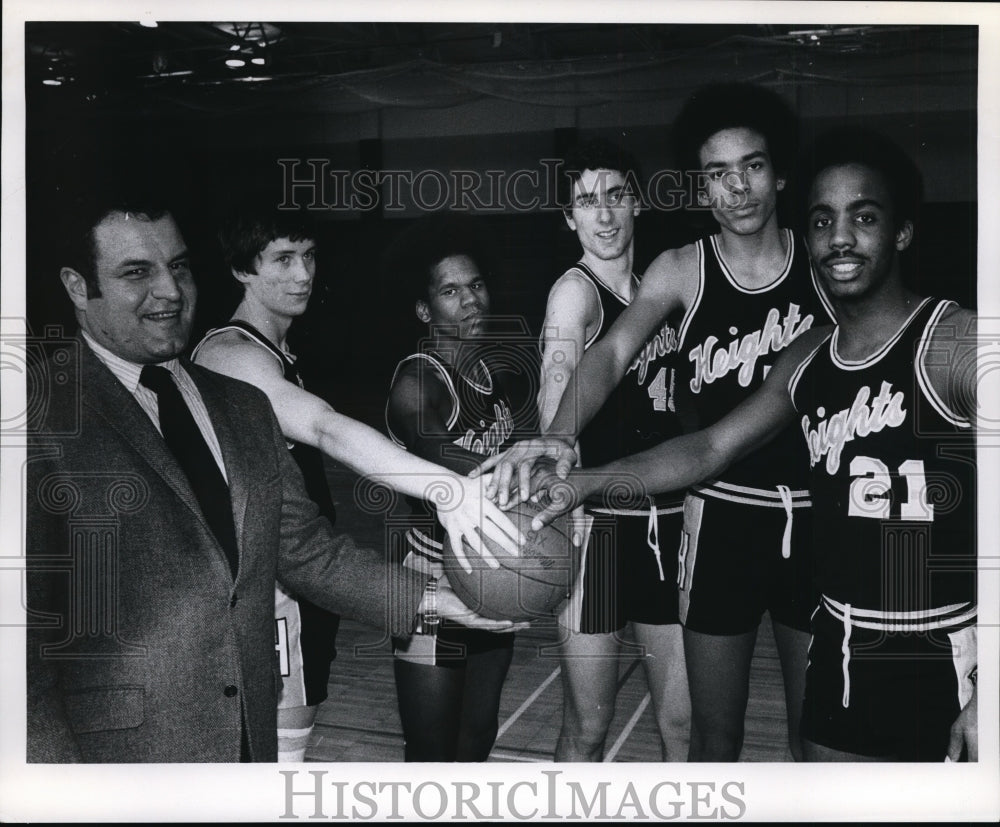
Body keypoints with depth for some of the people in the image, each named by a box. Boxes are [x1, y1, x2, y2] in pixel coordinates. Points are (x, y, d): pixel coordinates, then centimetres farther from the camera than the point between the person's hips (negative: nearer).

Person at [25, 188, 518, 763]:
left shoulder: (246, 407, 10)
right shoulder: (43, 414, -10)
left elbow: (307, 551, 11)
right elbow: (25, 630, -14)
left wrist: (427, 598, -1)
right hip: (116, 753, -5)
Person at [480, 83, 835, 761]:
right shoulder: (682, 271, -4)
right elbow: (612, 354, -17)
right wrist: (560, 438, -37)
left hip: (818, 519, 1)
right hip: (722, 518, -1)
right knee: (715, 732, 10)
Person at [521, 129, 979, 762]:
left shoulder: (955, 343, -13)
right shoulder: (807, 359, 6)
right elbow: (710, 448, 9)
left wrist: (984, 692, -20)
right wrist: (585, 483, -2)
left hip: (945, 662, -5)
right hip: (843, 651, 6)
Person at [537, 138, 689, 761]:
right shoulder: (575, 290, -9)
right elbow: (558, 402, -27)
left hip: (669, 518, 6)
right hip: (599, 520, -6)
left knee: (685, 723, 12)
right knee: (588, 731, 5)